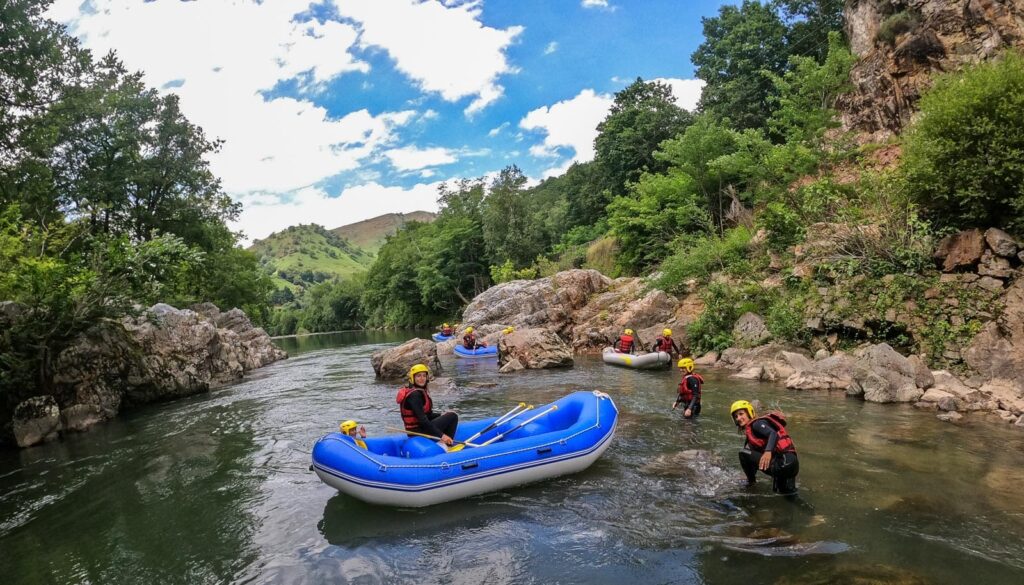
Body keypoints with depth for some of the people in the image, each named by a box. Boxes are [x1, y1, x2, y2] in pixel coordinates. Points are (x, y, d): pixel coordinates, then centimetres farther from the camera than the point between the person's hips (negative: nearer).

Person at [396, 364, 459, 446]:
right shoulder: (415, 395, -19)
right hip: (419, 432, -10)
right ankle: (446, 446, -8)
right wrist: (441, 435, -28)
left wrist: (442, 415, 3)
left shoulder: (420, 391, 11)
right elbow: (422, 420, -27)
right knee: (453, 416, -8)